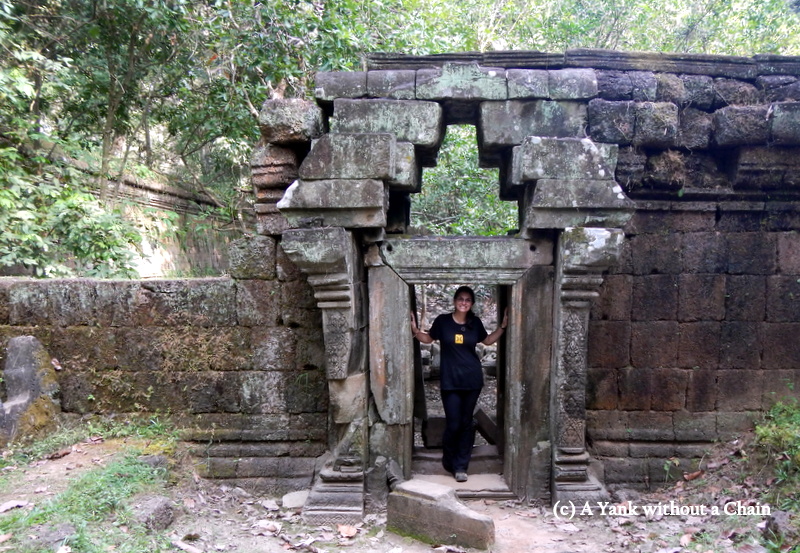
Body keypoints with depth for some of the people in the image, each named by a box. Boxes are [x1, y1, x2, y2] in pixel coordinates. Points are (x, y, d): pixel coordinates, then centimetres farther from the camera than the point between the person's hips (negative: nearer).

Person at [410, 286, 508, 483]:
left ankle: (461, 466, 20)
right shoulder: (442, 320, -3)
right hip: (450, 381, -2)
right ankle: (449, 462, 25)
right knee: (453, 424, -1)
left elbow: (487, 340, 19)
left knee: (466, 424, 7)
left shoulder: (475, 323, 3)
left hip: (472, 380, 2)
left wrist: (503, 326, 8)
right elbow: (428, 338, 9)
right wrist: (415, 331, -9)